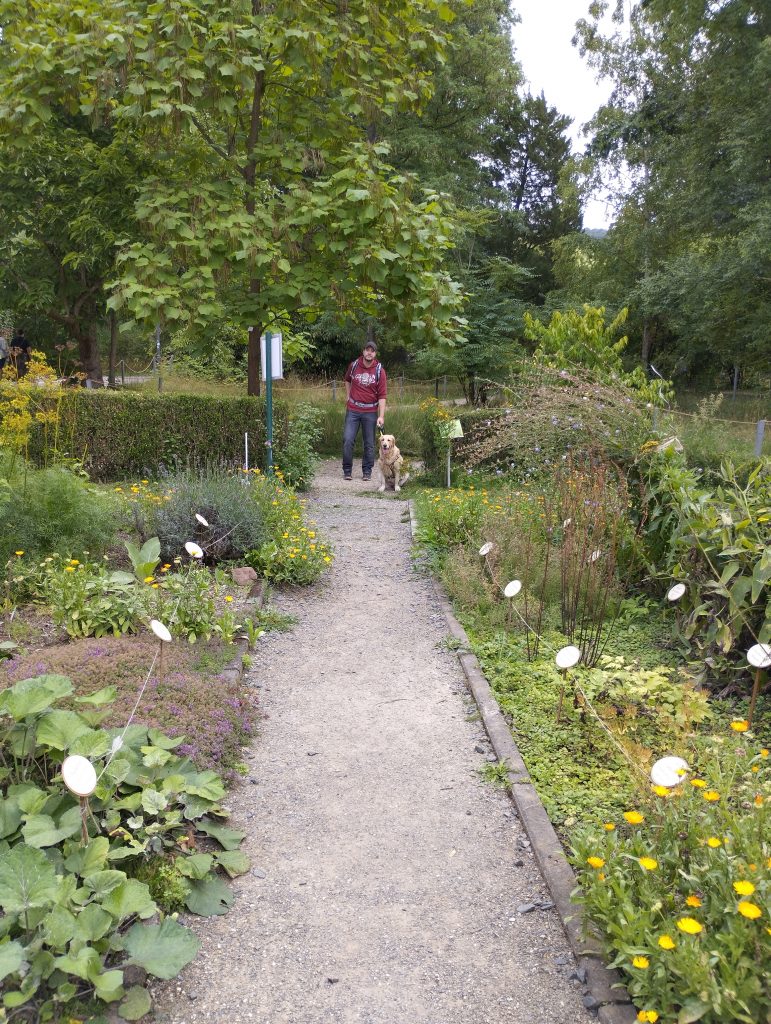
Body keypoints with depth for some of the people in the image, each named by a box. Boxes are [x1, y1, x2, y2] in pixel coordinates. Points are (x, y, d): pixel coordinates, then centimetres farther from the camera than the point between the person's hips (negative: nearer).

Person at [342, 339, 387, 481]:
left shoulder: (380, 371, -5)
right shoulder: (354, 366, 1)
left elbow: (382, 396, -7)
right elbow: (347, 380, 23)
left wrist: (381, 416, -14)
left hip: (370, 412, -1)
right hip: (353, 410, 1)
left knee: (369, 443, 5)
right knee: (348, 440, -4)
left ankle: (367, 471, 17)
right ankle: (347, 470, 7)